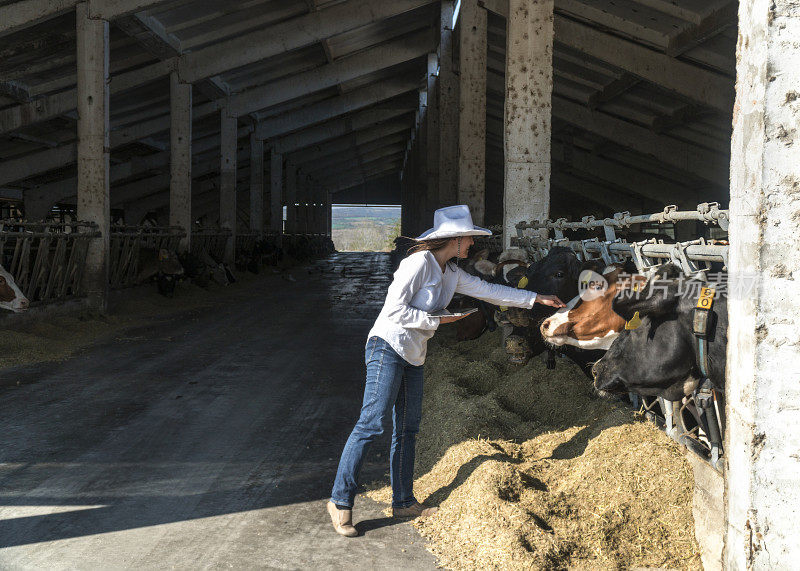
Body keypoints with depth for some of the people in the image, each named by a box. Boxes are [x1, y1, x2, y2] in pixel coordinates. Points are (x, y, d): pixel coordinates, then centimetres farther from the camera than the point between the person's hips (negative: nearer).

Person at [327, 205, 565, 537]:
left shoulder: (451, 273, 13)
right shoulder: (420, 262, -14)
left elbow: (488, 290, 22)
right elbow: (394, 309, -19)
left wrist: (537, 299, 24)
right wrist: (437, 320, -12)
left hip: (413, 357, 9)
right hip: (388, 348, -9)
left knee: (407, 429, 10)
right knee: (373, 422, -13)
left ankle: (403, 502, 19)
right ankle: (341, 501, -6)